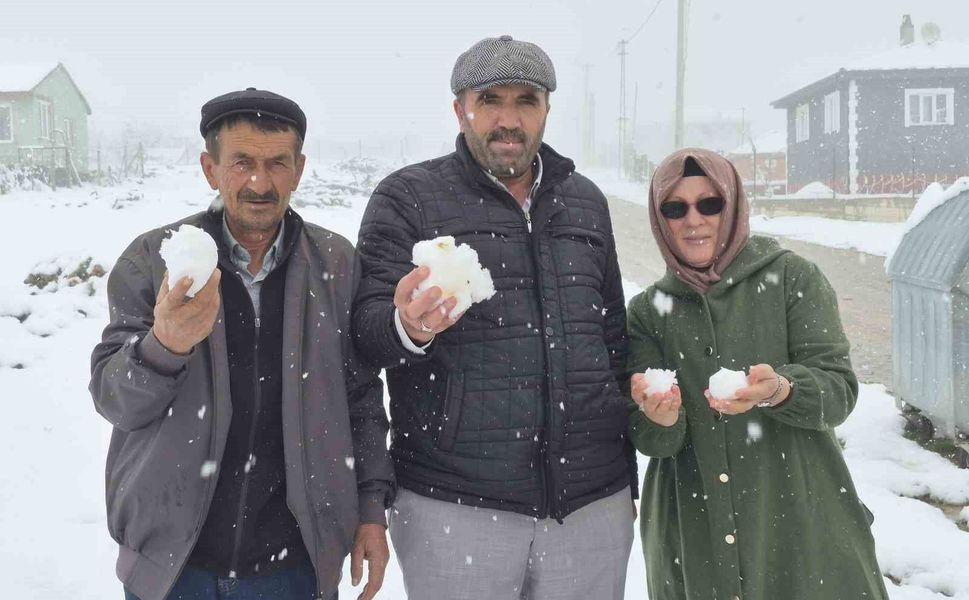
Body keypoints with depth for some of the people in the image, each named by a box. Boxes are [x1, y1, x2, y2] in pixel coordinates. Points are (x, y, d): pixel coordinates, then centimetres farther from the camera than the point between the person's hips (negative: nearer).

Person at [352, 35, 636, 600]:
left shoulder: (586, 201, 13)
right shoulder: (407, 198, 0)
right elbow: (368, 329, -7)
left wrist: (625, 473, 18)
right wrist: (408, 326, -30)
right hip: (454, 507, -3)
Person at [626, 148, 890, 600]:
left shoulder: (790, 277, -1)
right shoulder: (648, 311, 5)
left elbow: (839, 390, -8)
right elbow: (650, 441, -1)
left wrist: (778, 390, -28)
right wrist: (659, 419, -24)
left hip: (800, 523, -2)